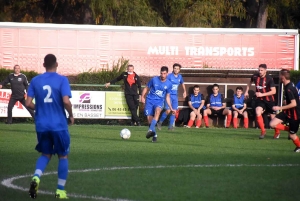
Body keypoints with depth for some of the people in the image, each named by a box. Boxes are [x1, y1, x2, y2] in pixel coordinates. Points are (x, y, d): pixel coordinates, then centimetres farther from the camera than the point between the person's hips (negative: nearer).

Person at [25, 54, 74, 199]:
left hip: (41, 125, 3)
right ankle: (60, 190, 10)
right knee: (63, 156, 13)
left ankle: (36, 177, -9)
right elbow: (66, 101, -18)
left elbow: (28, 103, 0)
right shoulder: (62, 80, -7)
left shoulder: (35, 81, 3)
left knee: (45, 154, 19)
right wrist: (71, 115, 0)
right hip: (59, 125, -3)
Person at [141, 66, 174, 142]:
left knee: (157, 111, -33)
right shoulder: (154, 79, -2)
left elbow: (167, 97, 13)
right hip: (150, 100, 1)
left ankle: (150, 130, -43)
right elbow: (146, 88, 8)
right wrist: (143, 97, -8)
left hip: (159, 101, -1)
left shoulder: (169, 84, 2)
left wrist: (171, 108, 10)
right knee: (149, 118, -9)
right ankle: (154, 135, 11)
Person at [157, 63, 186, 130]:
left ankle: (171, 126, 9)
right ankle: (160, 122, 4)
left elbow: (182, 84, 27)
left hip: (175, 96, 6)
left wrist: (184, 91, 21)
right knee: (168, 110, -14)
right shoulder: (169, 76, -11)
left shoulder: (180, 77, 8)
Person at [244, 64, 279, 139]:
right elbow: (250, 82, 17)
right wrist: (246, 91, 14)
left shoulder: (269, 79, -20)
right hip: (259, 99, 3)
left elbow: (273, 91, -24)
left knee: (273, 117, 7)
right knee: (258, 113, -23)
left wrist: (262, 94, -29)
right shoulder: (255, 76, -8)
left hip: (269, 100, -3)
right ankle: (263, 131, -8)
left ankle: (277, 132, 33)